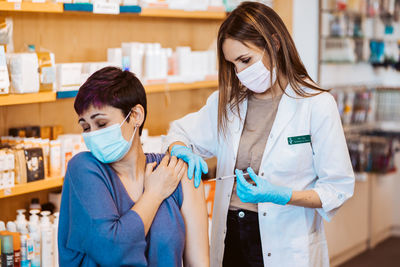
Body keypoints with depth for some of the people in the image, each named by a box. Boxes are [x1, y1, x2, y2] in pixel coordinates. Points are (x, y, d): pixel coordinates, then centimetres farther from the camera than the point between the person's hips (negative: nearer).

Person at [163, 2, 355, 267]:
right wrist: (182, 151, -9)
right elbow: (180, 133, 15)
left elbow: (339, 188, -10)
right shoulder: (227, 101, 4)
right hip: (229, 240, 5)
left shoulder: (316, 104, -11)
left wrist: (280, 195, -24)